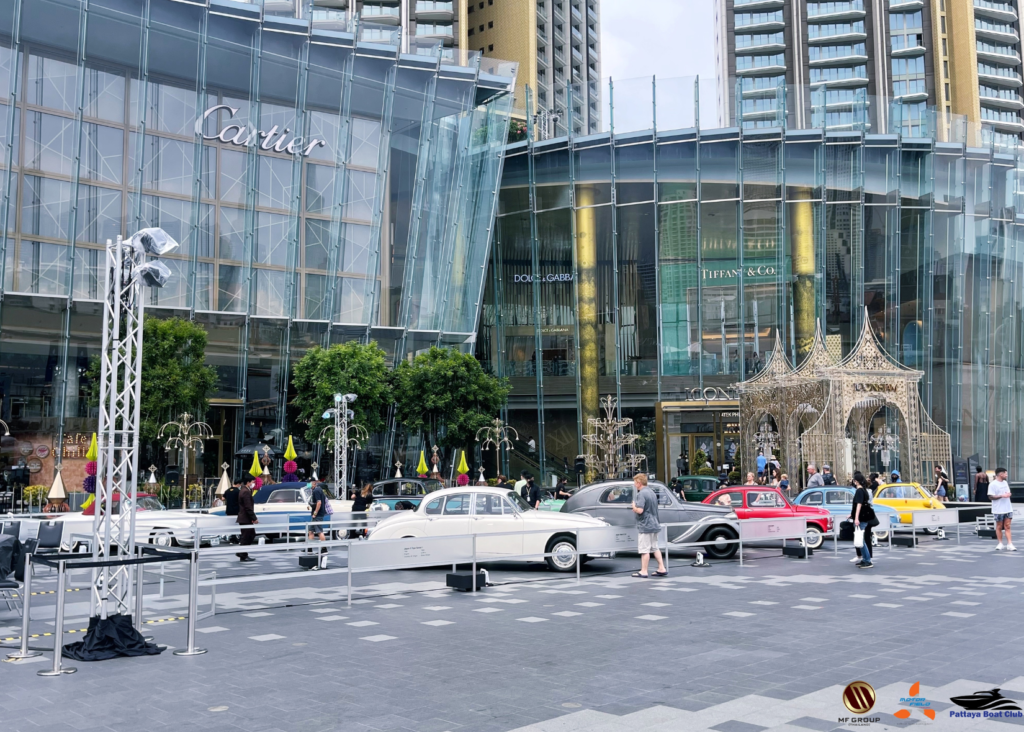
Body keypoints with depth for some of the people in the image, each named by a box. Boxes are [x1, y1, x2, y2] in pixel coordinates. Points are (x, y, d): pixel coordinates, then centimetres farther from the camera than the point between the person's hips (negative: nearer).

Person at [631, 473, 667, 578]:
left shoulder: (641, 494, -17)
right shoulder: (652, 492, 13)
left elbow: (639, 510, -26)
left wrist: (634, 506, -6)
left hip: (644, 525, -9)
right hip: (654, 524, 9)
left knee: (644, 549, -3)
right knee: (655, 547, 16)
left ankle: (643, 571, 2)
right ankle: (662, 569, 15)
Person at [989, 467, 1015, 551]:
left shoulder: (1005, 483, 12)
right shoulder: (993, 484, -11)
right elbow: (991, 496, -15)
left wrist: (1008, 494, 1)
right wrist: (1001, 496, -22)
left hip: (1008, 509, 6)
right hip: (998, 510, -6)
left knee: (1007, 527, 3)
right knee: (999, 527, 6)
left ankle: (1009, 544, 0)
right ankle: (1000, 544, 16)